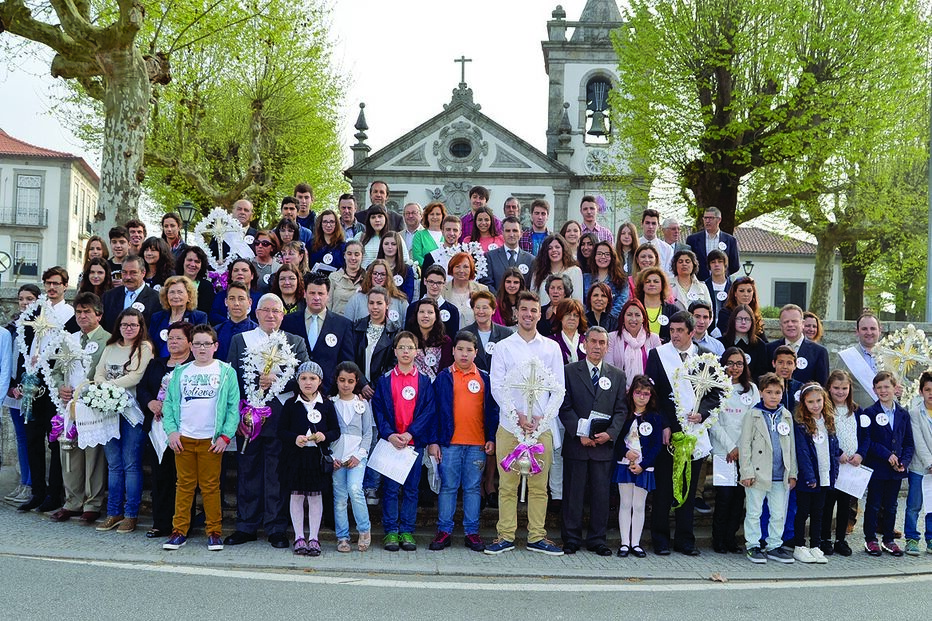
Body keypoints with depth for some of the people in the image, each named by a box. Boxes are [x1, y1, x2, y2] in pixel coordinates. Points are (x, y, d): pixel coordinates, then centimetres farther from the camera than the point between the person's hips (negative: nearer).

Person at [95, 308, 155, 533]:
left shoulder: (145, 348, -2)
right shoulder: (110, 348, 16)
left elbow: (136, 377, -12)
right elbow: (99, 374, 11)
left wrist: (110, 385, -11)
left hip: (132, 410, -5)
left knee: (131, 464, -3)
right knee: (113, 463, 9)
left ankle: (131, 514, 5)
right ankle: (113, 512, 16)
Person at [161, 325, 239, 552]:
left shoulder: (226, 372, 2)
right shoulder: (180, 372, 9)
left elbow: (233, 407, 0)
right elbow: (169, 403, 9)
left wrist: (225, 436, -7)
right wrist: (171, 431, -2)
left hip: (211, 440, -2)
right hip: (183, 439, 2)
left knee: (211, 486, 2)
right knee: (184, 485, 6)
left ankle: (214, 531, 10)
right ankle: (179, 530, 12)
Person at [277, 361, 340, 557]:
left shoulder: (327, 405, 3)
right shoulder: (291, 404, 2)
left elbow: (335, 431, 5)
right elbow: (281, 430, 1)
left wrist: (325, 436, -15)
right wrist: (295, 438, -17)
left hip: (318, 456, 0)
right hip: (295, 456, 0)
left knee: (316, 496, 6)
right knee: (297, 496, 6)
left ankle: (314, 538, 15)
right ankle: (299, 537, 17)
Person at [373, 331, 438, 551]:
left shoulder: (424, 381, 7)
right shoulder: (384, 380, 5)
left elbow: (429, 411, 0)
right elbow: (378, 410, 1)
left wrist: (410, 433, -11)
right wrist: (389, 435, -13)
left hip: (415, 441, 1)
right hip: (390, 441, -1)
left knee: (411, 488, 5)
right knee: (391, 488, 0)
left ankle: (407, 532, 11)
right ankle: (391, 531, 7)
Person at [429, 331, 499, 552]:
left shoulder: (484, 378, 8)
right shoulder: (444, 377, 3)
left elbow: (492, 410, 10)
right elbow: (434, 409, 2)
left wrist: (491, 439, 3)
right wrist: (433, 441, -3)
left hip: (477, 444, 2)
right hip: (449, 442, -1)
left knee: (473, 488, 7)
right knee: (448, 487, 4)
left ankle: (472, 532, 14)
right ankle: (444, 531, 11)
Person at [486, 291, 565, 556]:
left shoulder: (551, 348, 10)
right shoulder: (503, 347, 6)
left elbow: (558, 388, 7)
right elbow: (497, 387, 1)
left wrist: (541, 417, -5)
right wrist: (518, 415, -9)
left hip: (542, 426, 1)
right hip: (510, 425, -1)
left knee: (539, 484, 3)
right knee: (507, 484, 0)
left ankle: (537, 536, 11)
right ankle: (505, 536, 7)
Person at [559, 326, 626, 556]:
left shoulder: (617, 375, 11)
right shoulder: (570, 371, 3)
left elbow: (621, 410, 8)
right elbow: (565, 407, -2)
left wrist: (610, 433, -8)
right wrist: (580, 434, -11)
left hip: (604, 444, 2)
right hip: (576, 442, -2)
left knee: (601, 493, 5)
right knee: (573, 492, 3)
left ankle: (597, 539, 15)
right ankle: (572, 539, 12)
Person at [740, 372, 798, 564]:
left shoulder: (787, 416, 10)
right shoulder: (753, 415, -3)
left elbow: (791, 446, 15)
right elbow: (744, 445, -5)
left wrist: (792, 473, 11)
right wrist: (746, 472, -10)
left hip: (781, 475, 4)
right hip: (758, 474, -4)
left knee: (779, 514, 10)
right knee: (754, 512, 3)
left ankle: (774, 546, 22)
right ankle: (753, 546, 14)